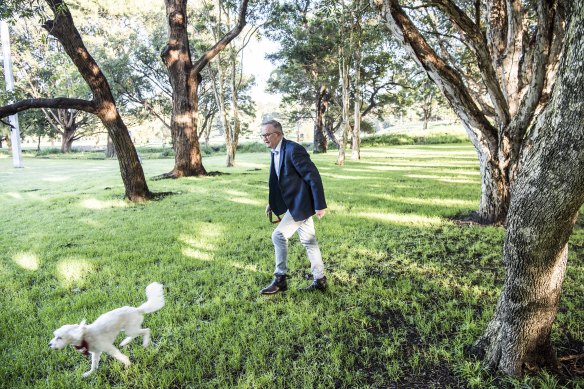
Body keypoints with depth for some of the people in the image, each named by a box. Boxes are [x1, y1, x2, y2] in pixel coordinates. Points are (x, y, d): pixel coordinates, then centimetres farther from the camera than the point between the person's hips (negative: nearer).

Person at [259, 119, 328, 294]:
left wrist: (320, 205, -20)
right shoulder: (275, 152, 8)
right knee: (308, 241, 14)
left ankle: (280, 280, 6)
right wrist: (272, 203, 14)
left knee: (279, 235, -8)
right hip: (296, 203, 10)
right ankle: (320, 280, 25)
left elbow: (313, 176, -21)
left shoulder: (293, 149, -20)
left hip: (301, 203, -9)